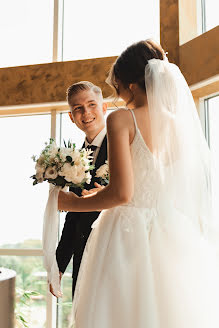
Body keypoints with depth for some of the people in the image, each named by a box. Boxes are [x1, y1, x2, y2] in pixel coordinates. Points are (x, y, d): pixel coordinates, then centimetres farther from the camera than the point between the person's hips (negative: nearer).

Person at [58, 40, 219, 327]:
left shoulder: (122, 119, -8)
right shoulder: (181, 121, 7)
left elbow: (121, 193, -17)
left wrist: (73, 203, -2)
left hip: (128, 237, -5)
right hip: (176, 239, 5)